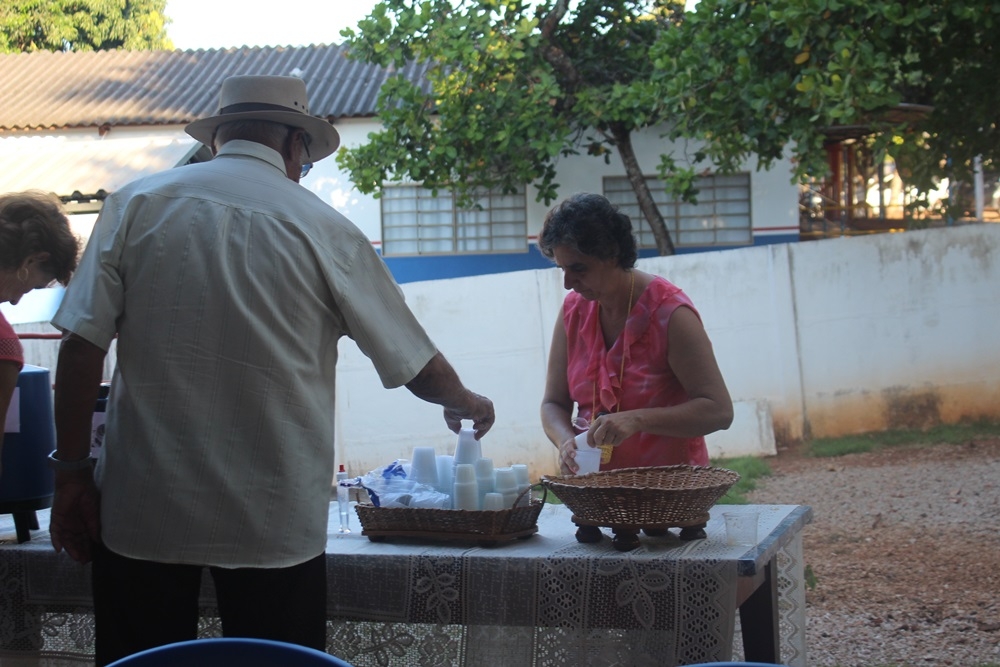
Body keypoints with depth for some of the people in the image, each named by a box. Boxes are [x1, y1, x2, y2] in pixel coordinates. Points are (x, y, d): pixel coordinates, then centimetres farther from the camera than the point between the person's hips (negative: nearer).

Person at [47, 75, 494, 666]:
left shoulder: (137, 203, 1)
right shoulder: (322, 228, -1)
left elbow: (83, 345, -4)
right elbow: (416, 365, 4)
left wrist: (71, 472, 3)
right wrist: (466, 404, 25)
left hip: (141, 508, 2)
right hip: (274, 521, -1)